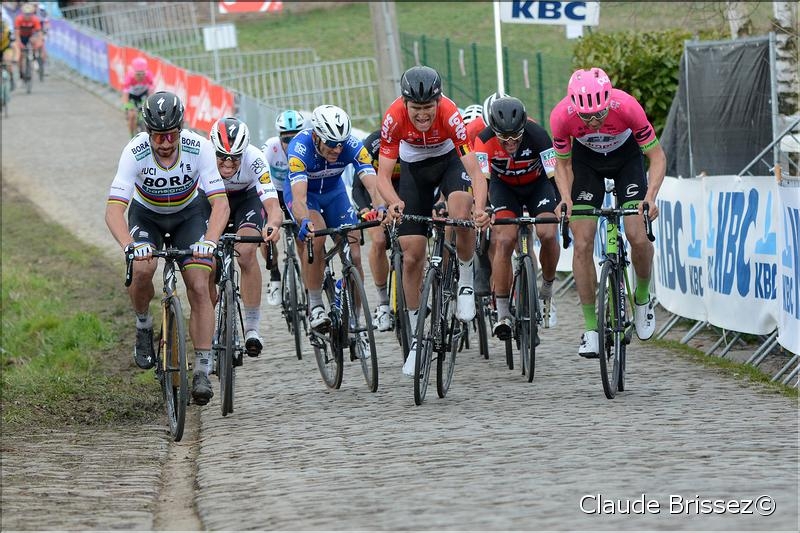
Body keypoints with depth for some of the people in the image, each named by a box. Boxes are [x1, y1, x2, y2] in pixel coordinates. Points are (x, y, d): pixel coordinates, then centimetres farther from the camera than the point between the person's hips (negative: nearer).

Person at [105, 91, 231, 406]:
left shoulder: (199, 148, -30)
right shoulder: (135, 153, -32)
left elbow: (220, 203, -32)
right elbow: (114, 210, -36)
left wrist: (209, 241, -50)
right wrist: (130, 246, -54)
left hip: (190, 212, 0)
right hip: (146, 214, 0)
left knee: (199, 288, -14)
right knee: (142, 268, -29)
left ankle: (202, 372, -9)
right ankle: (143, 327, 0)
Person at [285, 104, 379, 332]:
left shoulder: (352, 146, -30)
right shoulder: (300, 148, -37)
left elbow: (372, 184, -39)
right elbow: (299, 196, -46)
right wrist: (305, 222, -67)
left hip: (333, 191, 3)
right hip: (303, 191, -3)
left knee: (354, 256, -9)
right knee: (316, 236, -32)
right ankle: (315, 306, -19)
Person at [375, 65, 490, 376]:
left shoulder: (450, 115, -35)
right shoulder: (394, 118, -31)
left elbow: (474, 169, -38)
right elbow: (383, 175, -30)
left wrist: (480, 208, -56)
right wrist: (393, 203, -51)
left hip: (449, 160, -1)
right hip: (414, 167, 2)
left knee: (463, 216, -34)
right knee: (412, 256, -3)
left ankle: (466, 280, -5)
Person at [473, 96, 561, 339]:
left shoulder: (537, 135, -33)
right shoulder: (486, 139, -32)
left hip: (537, 184, 0)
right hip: (504, 186, 0)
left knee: (547, 234, -24)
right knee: (504, 240, -21)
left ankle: (547, 292, 4)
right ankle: (502, 314, -14)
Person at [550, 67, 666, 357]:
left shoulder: (627, 107, -36)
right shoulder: (562, 116, -32)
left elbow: (656, 155, -23)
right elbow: (563, 162, -12)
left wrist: (650, 196, -37)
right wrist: (566, 198, -28)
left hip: (626, 156, -1)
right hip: (586, 160, 1)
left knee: (639, 237, -15)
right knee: (582, 244, -9)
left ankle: (642, 298, 14)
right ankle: (591, 328, 0)